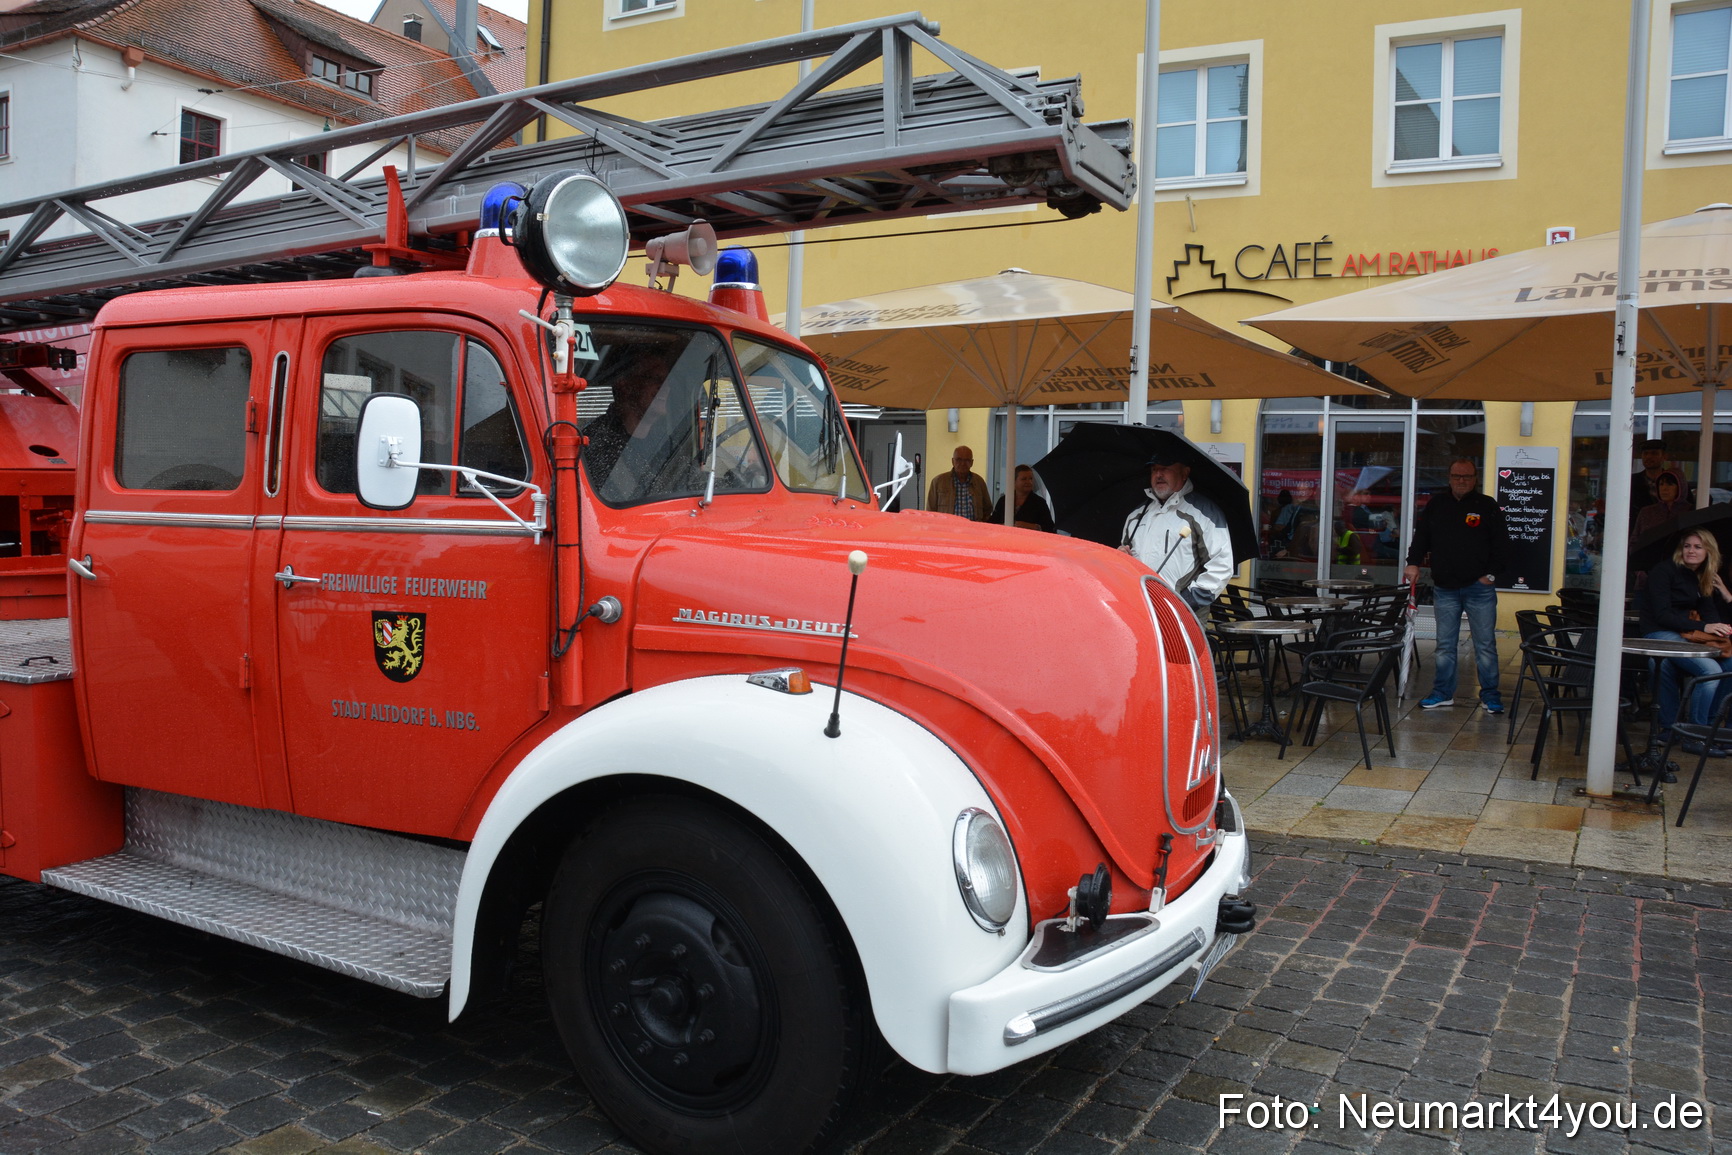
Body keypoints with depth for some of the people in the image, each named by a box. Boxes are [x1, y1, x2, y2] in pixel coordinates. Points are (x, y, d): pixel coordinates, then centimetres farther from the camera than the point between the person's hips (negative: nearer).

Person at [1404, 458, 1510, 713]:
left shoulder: (1487, 506, 1)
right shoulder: (1436, 505, 9)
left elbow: (1501, 544, 2)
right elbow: (1421, 536, 14)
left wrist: (1490, 574, -5)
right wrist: (1414, 563, 0)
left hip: (1479, 587, -2)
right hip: (1445, 587, 2)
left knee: (1485, 644, 3)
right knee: (1445, 645, 8)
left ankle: (1490, 695, 12)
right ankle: (1443, 693, 17)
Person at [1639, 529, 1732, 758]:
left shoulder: (1703, 580, 17)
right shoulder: (1665, 571, -6)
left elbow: (1711, 614, 9)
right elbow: (1663, 615, -16)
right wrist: (1703, 627, -23)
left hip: (1685, 635, 7)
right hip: (1659, 634, -7)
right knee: (1711, 670, -28)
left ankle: (1708, 723, -2)